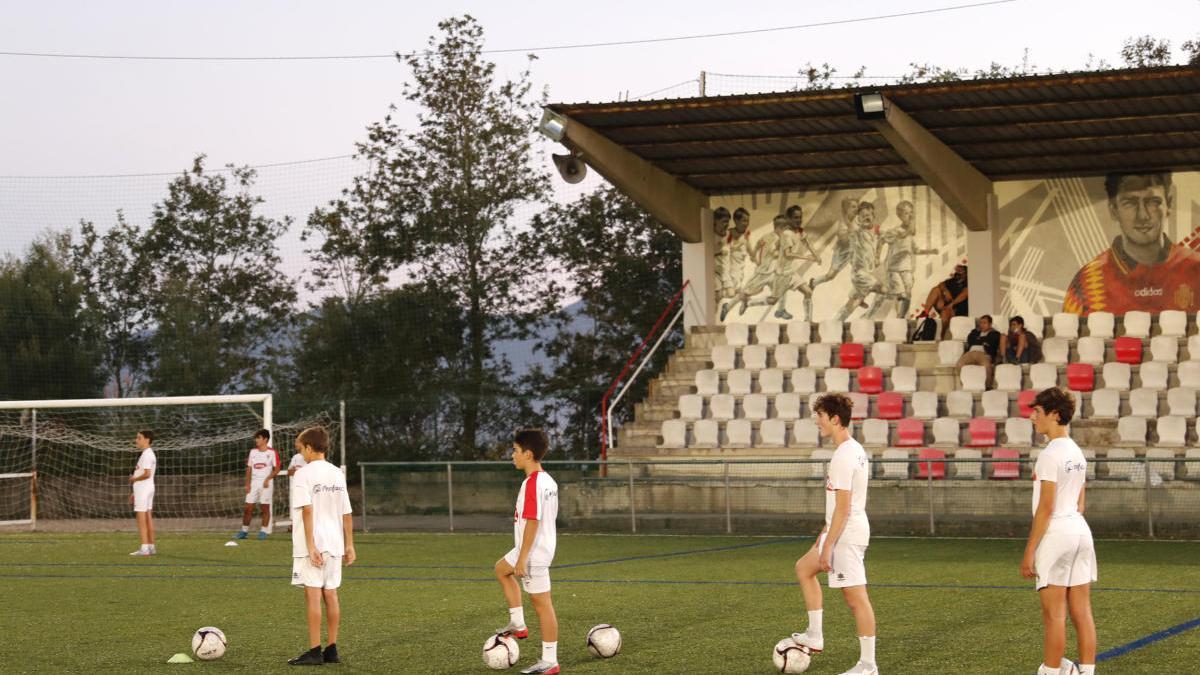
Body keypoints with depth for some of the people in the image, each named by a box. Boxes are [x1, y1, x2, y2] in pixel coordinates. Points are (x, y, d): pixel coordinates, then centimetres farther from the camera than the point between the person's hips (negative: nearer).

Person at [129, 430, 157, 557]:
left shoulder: (147, 455, -15)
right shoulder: (149, 454, 17)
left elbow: (147, 474, -26)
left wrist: (134, 479, -9)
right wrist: (135, 493, 22)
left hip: (143, 489, -10)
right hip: (146, 489, 10)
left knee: (141, 518, -10)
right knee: (148, 517, 10)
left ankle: (144, 548, -13)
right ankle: (151, 547, 11)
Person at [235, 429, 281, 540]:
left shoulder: (272, 452, -3)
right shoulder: (253, 452, 11)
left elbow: (277, 469, -3)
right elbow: (249, 469, 11)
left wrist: (268, 479, -14)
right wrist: (247, 484, 4)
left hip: (266, 483, -4)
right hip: (254, 482, 4)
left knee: (265, 507, -1)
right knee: (248, 507, 0)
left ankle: (264, 531, 7)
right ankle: (244, 531, 7)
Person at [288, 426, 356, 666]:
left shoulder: (303, 474, -8)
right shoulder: (338, 474, 11)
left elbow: (307, 510, -17)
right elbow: (347, 513, 10)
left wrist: (311, 546, -18)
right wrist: (349, 545, 14)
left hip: (311, 546, -6)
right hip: (334, 544, 6)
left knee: (313, 594, -6)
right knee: (331, 594, 9)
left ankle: (314, 652, -7)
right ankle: (332, 650, 10)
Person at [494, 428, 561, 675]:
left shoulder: (532, 484, -22)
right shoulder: (549, 481, 9)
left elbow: (532, 522, -25)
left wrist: (522, 559, -22)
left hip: (534, 553, -10)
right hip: (544, 547, 10)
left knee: (542, 604, -4)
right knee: (501, 569, 30)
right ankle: (518, 625, 29)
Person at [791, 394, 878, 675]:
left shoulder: (843, 457, -19)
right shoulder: (856, 449, 12)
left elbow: (843, 506, -22)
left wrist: (827, 545, -20)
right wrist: (826, 532, 26)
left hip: (846, 536, -11)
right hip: (845, 532, 11)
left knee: (856, 598, -6)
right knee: (804, 568, 22)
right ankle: (815, 636, 21)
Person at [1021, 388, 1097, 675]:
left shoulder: (1050, 454, -13)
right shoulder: (1077, 452, 14)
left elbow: (1046, 507, -16)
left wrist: (1029, 551, -14)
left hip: (1055, 533, -8)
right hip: (1081, 531, 8)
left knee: (1054, 615, -3)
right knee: (1082, 613, 7)